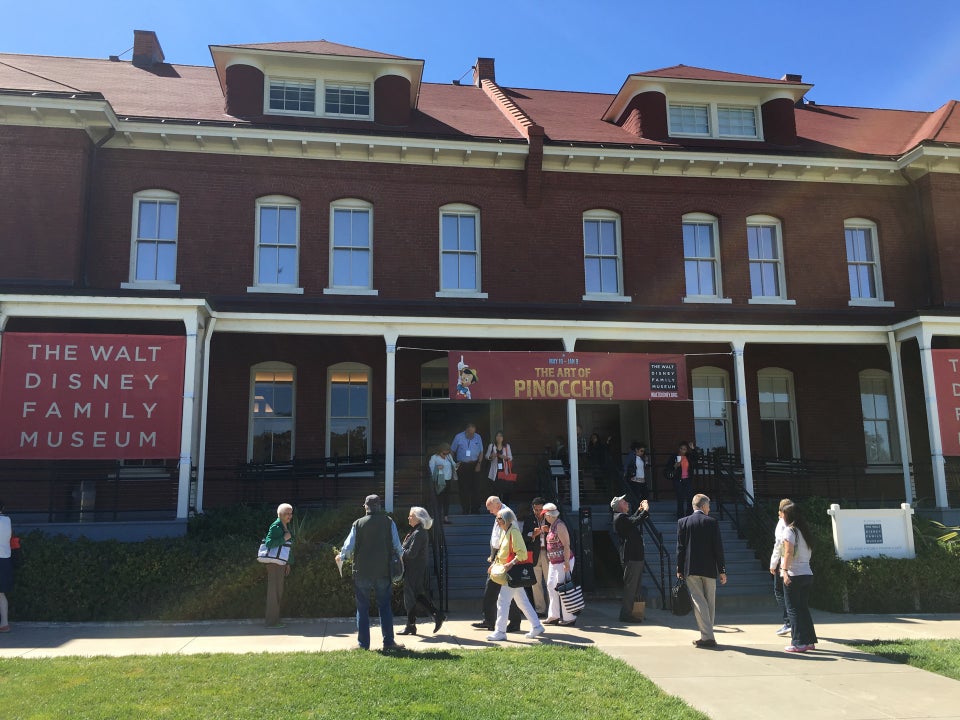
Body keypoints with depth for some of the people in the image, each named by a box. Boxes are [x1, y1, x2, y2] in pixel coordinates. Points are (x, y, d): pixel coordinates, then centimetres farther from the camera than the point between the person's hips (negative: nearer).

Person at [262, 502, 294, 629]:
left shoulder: (288, 526, 15)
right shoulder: (275, 526, -13)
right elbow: (268, 543, -23)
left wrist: (288, 563, 22)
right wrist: (284, 538, -22)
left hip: (281, 563, 9)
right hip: (274, 561, -9)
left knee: (278, 591, 11)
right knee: (274, 590, -7)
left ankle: (275, 620, 17)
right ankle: (272, 621, -3)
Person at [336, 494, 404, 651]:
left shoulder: (358, 523, -4)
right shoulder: (388, 522, -3)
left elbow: (349, 546, 0)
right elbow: (397, 546, 0)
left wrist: (341, 557, 21)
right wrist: (401, 556, 22)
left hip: (362, 572, -1)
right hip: (383, 572, 1)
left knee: (362, 608, 9)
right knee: (385, 607, 9)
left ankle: (363, 643, 11)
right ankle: (388, 642, 8)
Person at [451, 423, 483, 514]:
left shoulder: (478, 437, 4)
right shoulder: (458, 437, -2)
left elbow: (481, 452, 10)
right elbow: (452, 451, 5)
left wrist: (479, 463, -2)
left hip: (474, 465, 2)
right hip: (462, 465, -1)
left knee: (475, 488, -1)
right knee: (463, 489, 0)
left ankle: (475, 509, 8)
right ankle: (465, 510, 7)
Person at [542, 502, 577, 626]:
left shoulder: (559, 525, -16)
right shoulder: (551, 526, 12)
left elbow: (566, 545, -20)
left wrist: (566, 563, -23)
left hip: (563, 562, -10)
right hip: (554, 562, 10)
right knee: (551, 586, 12)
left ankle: (569, 617, 4)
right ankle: (554, 616, 20)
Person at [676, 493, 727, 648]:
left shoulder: (682, 522, -1)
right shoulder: (712, 522, -4)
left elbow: (680, 547, 0)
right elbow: (718, 547, -4)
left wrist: (679, 569, 6)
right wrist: (722, 570, 1)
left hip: (691, 569, 0)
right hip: (709, 569, 0)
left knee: (699, 602, 1)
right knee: (710, 602, 12)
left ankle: (707, 636, -6)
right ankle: (708, 634, 18)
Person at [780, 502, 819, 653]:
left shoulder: (789, 531, -9)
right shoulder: (805, 531, 13)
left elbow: (789, 552, -19)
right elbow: (809, 552, 14)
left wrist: (785, 570, -25)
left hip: (794, 575, -7)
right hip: (807, 574, 7)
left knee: (793, 609, 0)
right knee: (803, 608, 16)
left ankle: (799, 643, 0)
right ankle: (810, 640, 18)